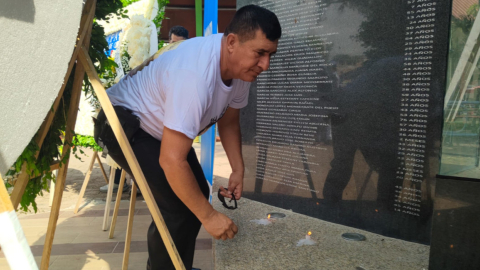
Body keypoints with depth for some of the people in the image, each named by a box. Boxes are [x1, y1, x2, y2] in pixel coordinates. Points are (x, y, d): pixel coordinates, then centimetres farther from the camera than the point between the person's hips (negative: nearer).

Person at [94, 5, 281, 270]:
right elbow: (171, 160, -37)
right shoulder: (194, 74, -38)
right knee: (178, 205, -18)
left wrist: (238, 170, -5)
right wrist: (208, 215, -29)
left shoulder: (241, 66, -10)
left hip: (162, 128, 9)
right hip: (123, 122, -8)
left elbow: (229, 122, 6)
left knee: (196, 193, 6)